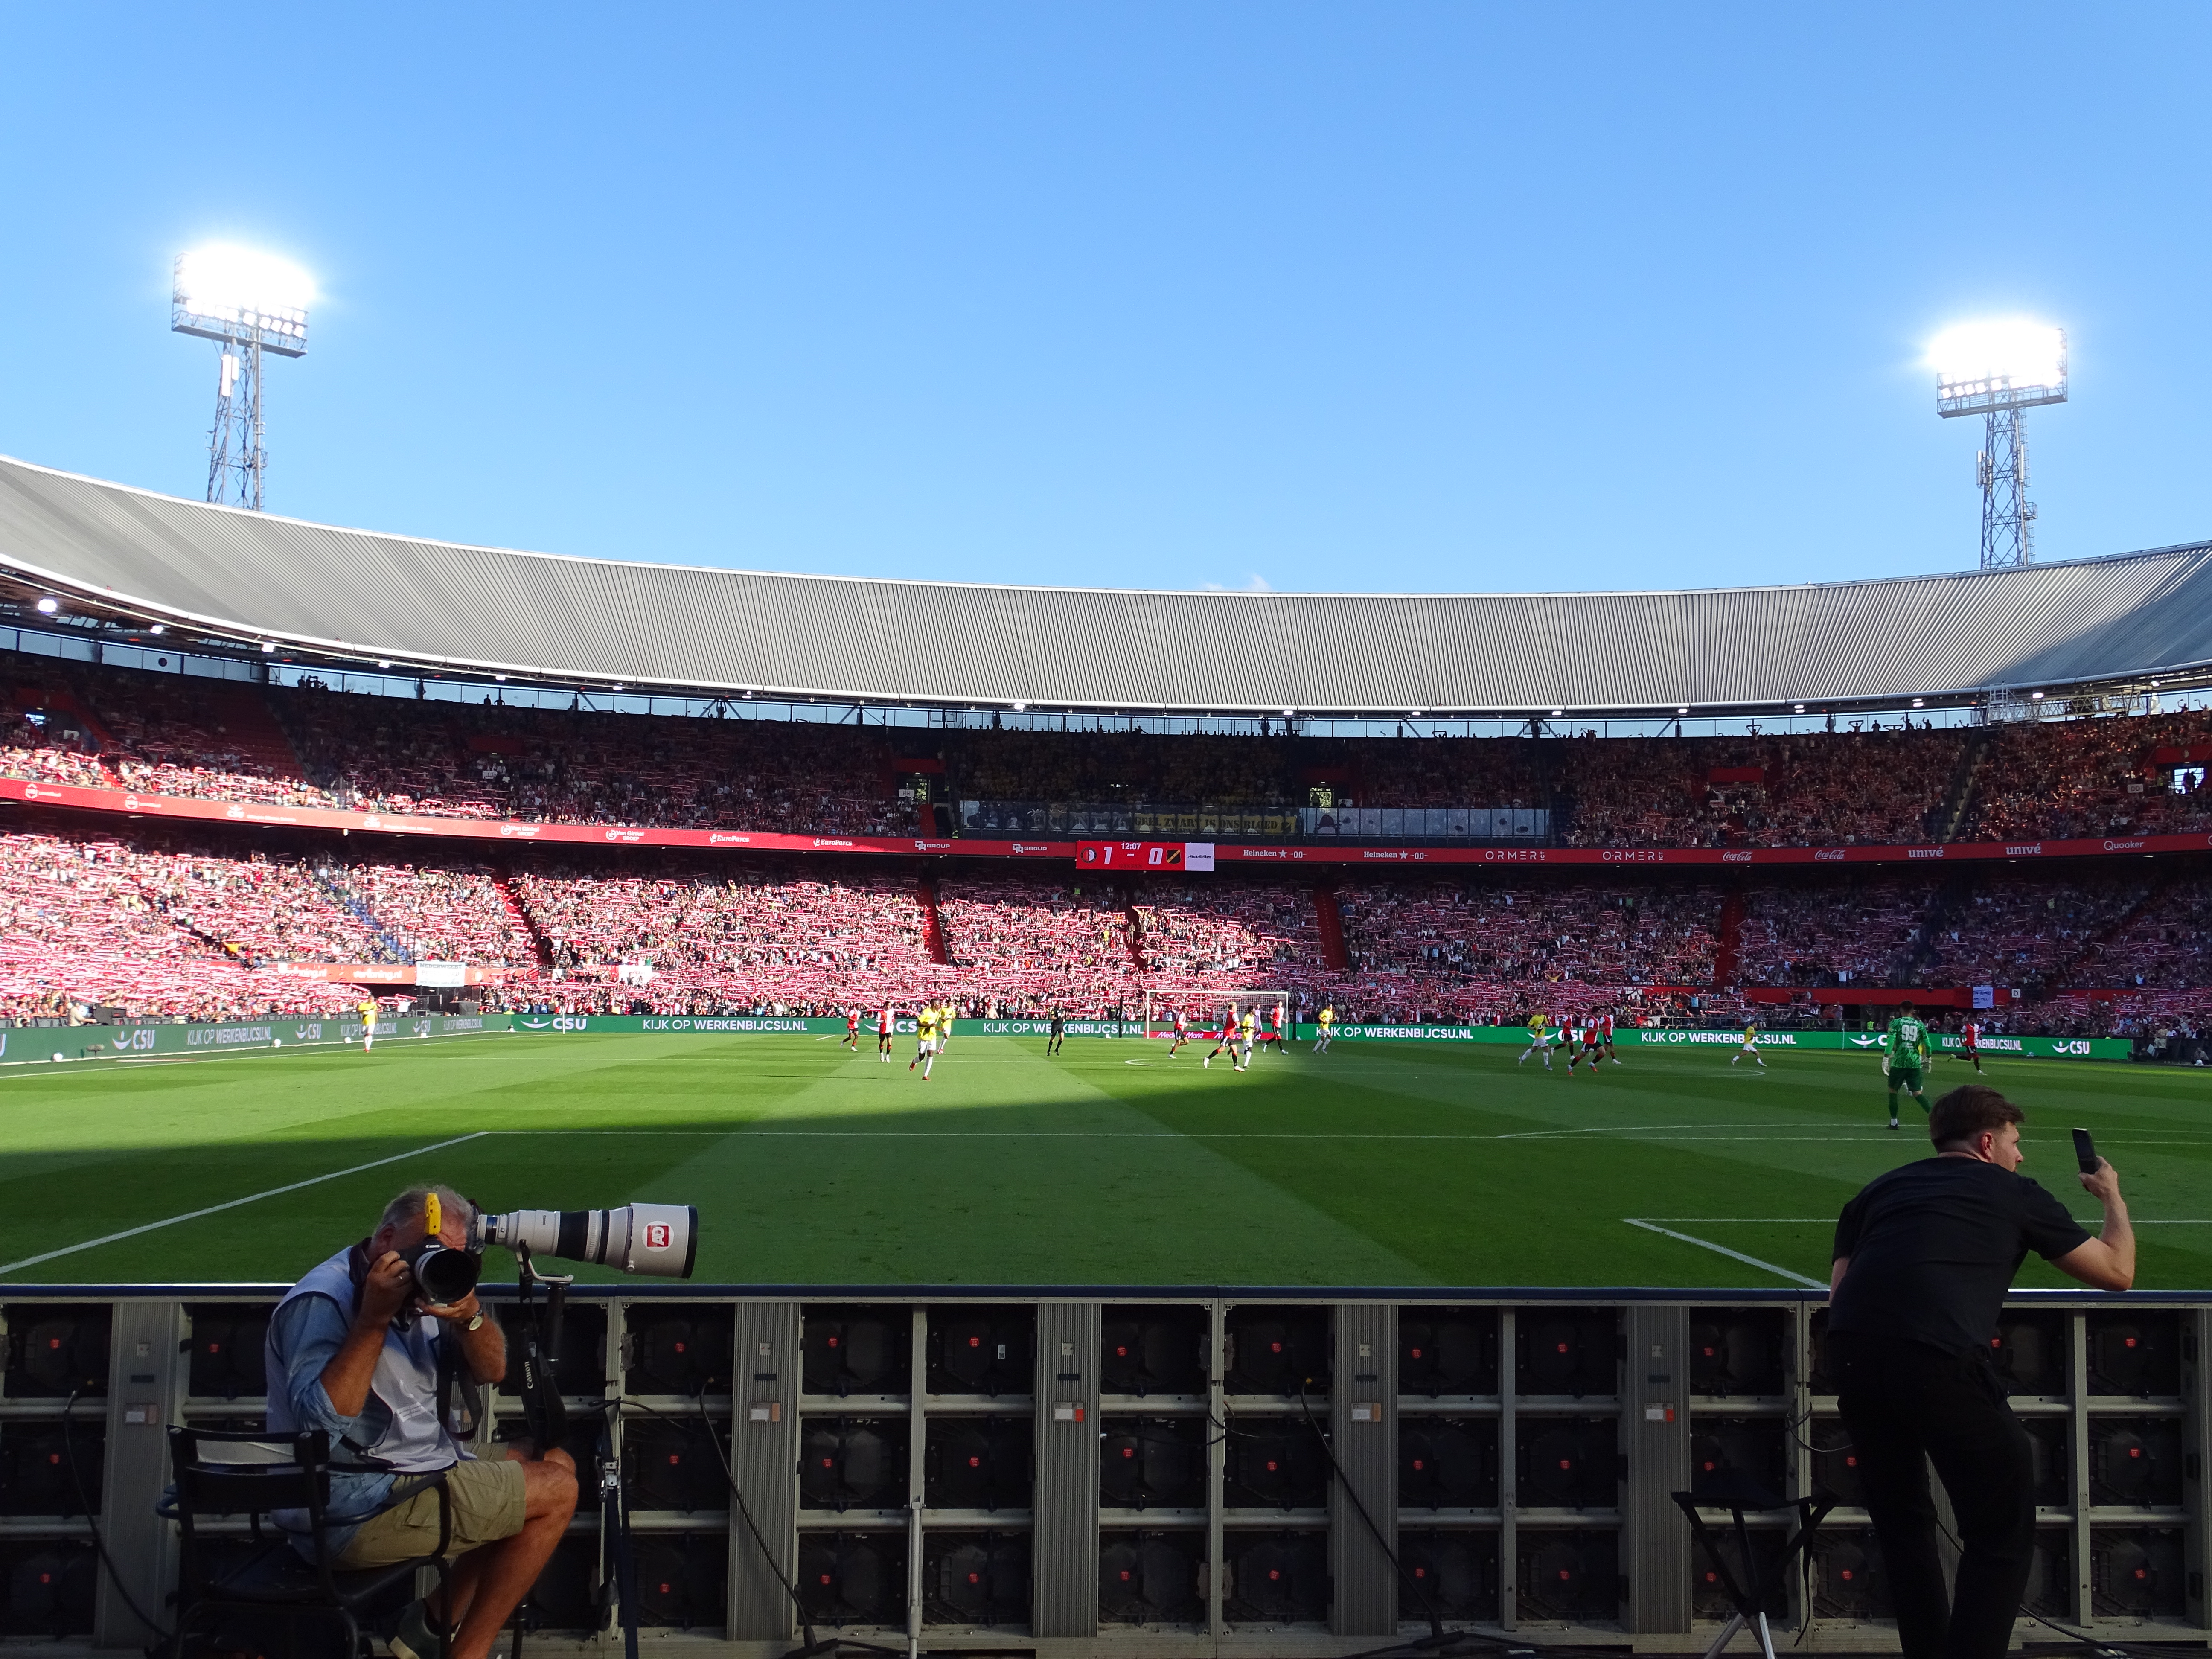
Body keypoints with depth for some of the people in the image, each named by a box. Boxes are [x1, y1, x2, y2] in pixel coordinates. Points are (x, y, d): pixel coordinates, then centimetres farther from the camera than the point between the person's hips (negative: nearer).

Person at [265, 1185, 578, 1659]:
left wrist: (469, 1314, -16)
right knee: (556, 1492, -6)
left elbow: (492, 1370, 4)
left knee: (551, 1461, 16)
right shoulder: (322, 1302, -18)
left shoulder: (422, 1285, 8)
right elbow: (323, 1420, -31)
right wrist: (374, 1319, -30)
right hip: (353, 1513, -10)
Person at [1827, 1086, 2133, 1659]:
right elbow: (2117, 1272, 30)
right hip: (1939, 1358, -5)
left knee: (1902, 1524, 24)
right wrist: (2112, 1197, 46)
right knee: (2003, 1533, 11)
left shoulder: (1879, 1190, 28)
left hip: (1850, 1353, 5)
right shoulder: (2014, 1192, 19)